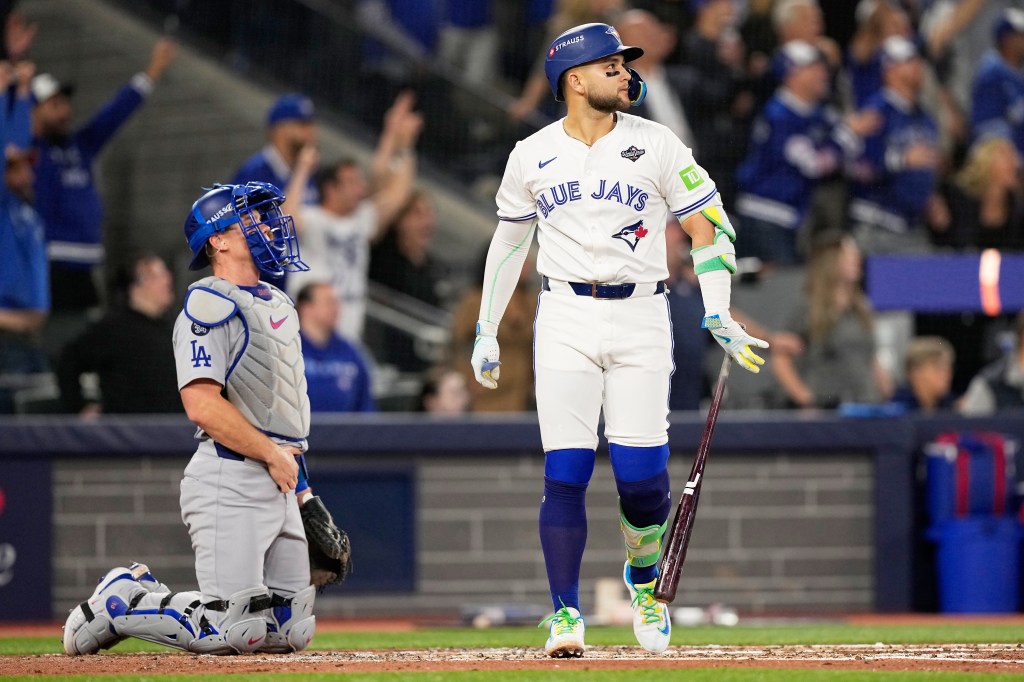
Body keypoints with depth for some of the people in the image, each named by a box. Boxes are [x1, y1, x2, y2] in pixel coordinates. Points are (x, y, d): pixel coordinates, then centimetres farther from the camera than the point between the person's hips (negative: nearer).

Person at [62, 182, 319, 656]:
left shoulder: (277, 304, 20)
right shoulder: (211, 304, -9)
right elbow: (203, 404, -19)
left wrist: (303, 491, 18)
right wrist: (273, 454, -14)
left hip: (278, 483, 9)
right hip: (229, 479, -9)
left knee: (293, 631, 5)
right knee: (231, 632, -16)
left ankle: (147, 594, 17)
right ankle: (118, 603, 6)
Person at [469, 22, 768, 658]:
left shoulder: (656, 146, 1)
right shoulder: (532, 155, 5)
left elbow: (710, 224, 4)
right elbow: (509, 240, 17)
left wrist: (718, 315, -7)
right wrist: (486, 331, 16)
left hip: (641, 317, -1)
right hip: (566, 319, 1)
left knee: (642, 471, -5)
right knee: (565, 472, -8)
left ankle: (643, 579, 24)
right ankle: (566, 614, -3)